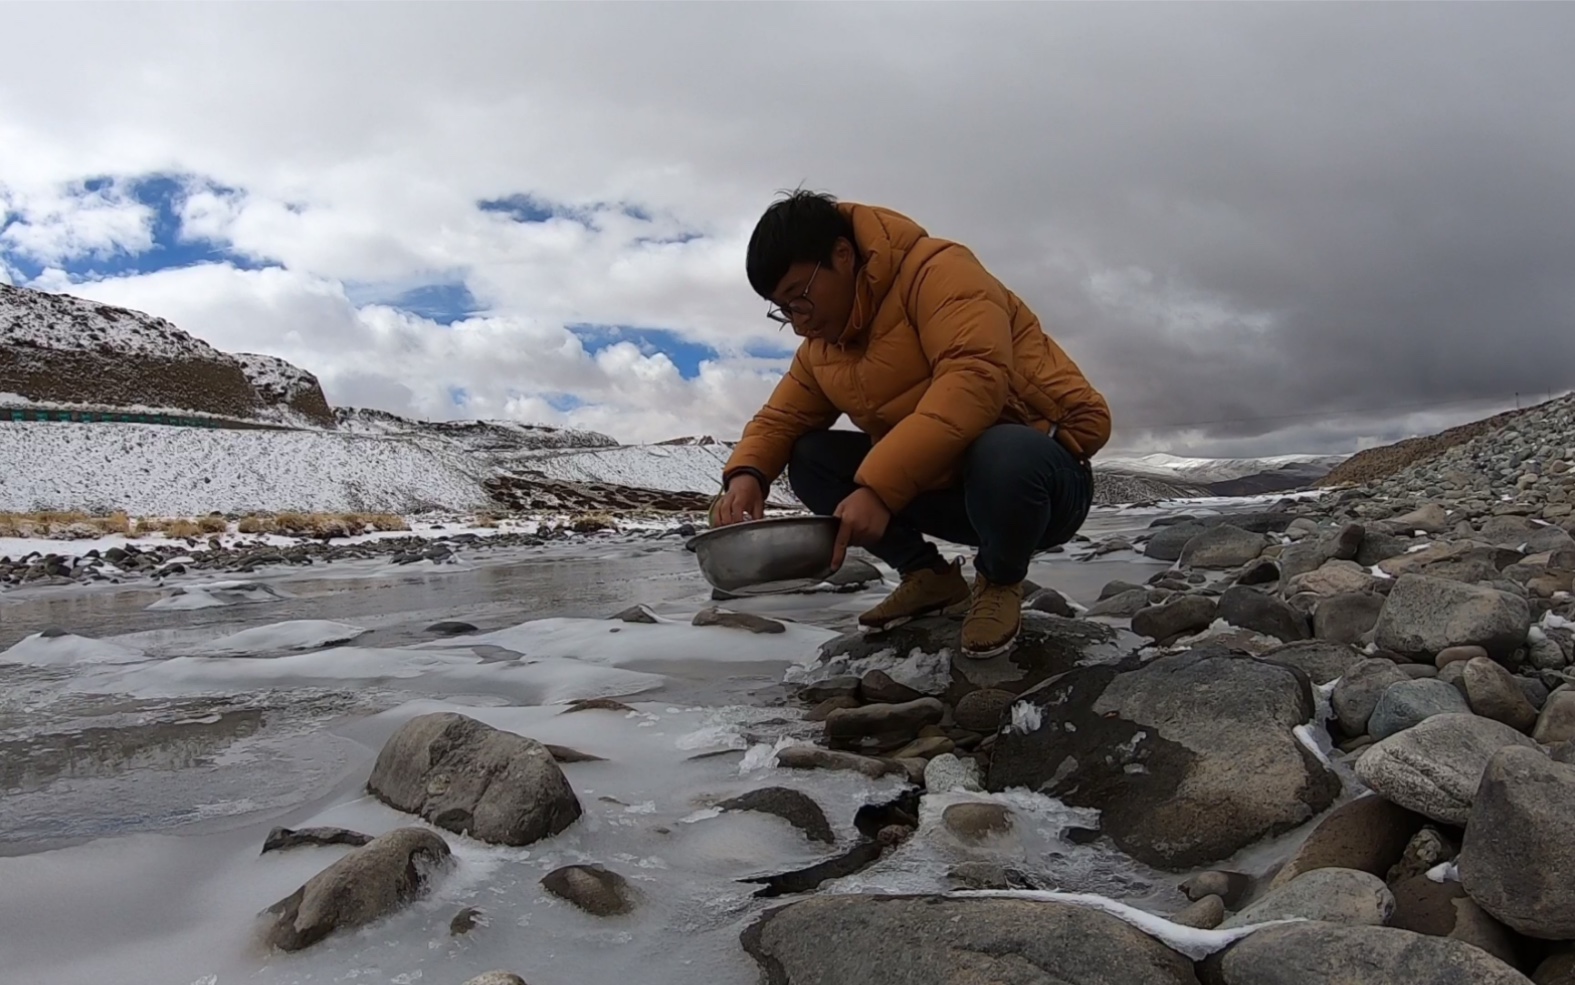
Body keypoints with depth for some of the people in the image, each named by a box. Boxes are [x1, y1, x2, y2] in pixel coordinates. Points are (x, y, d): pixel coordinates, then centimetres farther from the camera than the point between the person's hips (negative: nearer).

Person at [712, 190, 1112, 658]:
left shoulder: (937, 271, -18)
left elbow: (975, 379, -33)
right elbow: (781, 418, 7)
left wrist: (879, 486, -40)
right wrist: (747, 474, -17)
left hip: (1040, 466, -6)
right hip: (944, 486, 7)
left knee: (1002, 458, -41)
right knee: (809, 459, -4)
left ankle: (1000, 581, -7)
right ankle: (931, 577, 7)